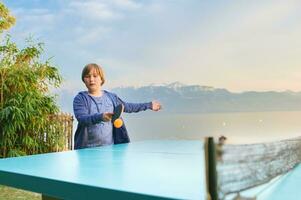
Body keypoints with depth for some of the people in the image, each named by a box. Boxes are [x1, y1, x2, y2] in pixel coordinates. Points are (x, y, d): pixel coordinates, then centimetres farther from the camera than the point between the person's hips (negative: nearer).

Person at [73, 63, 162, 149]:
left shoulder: (111, 97, 9)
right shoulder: (80, 98, -4)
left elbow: (127, 107, 23)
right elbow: (81, 118, -19)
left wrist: (149, 105, 27)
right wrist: (101, 117, -37)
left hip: (109, 146, 3)